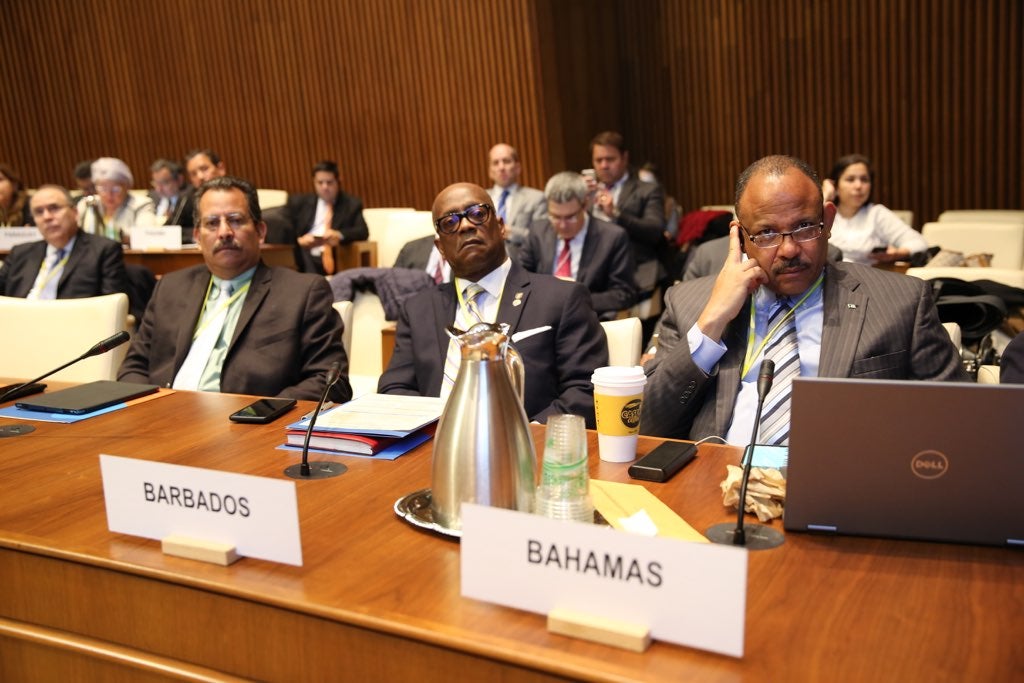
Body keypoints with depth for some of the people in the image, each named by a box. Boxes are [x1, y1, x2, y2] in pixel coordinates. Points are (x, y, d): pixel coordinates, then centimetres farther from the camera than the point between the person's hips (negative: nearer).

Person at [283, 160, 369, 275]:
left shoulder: (352, 204, 14)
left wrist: (339, 235, -17)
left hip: (337, 259, -1)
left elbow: (363, 231, 3)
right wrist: (299, 240, -14)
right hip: (304, 258, 1)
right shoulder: (298, 202, 16)